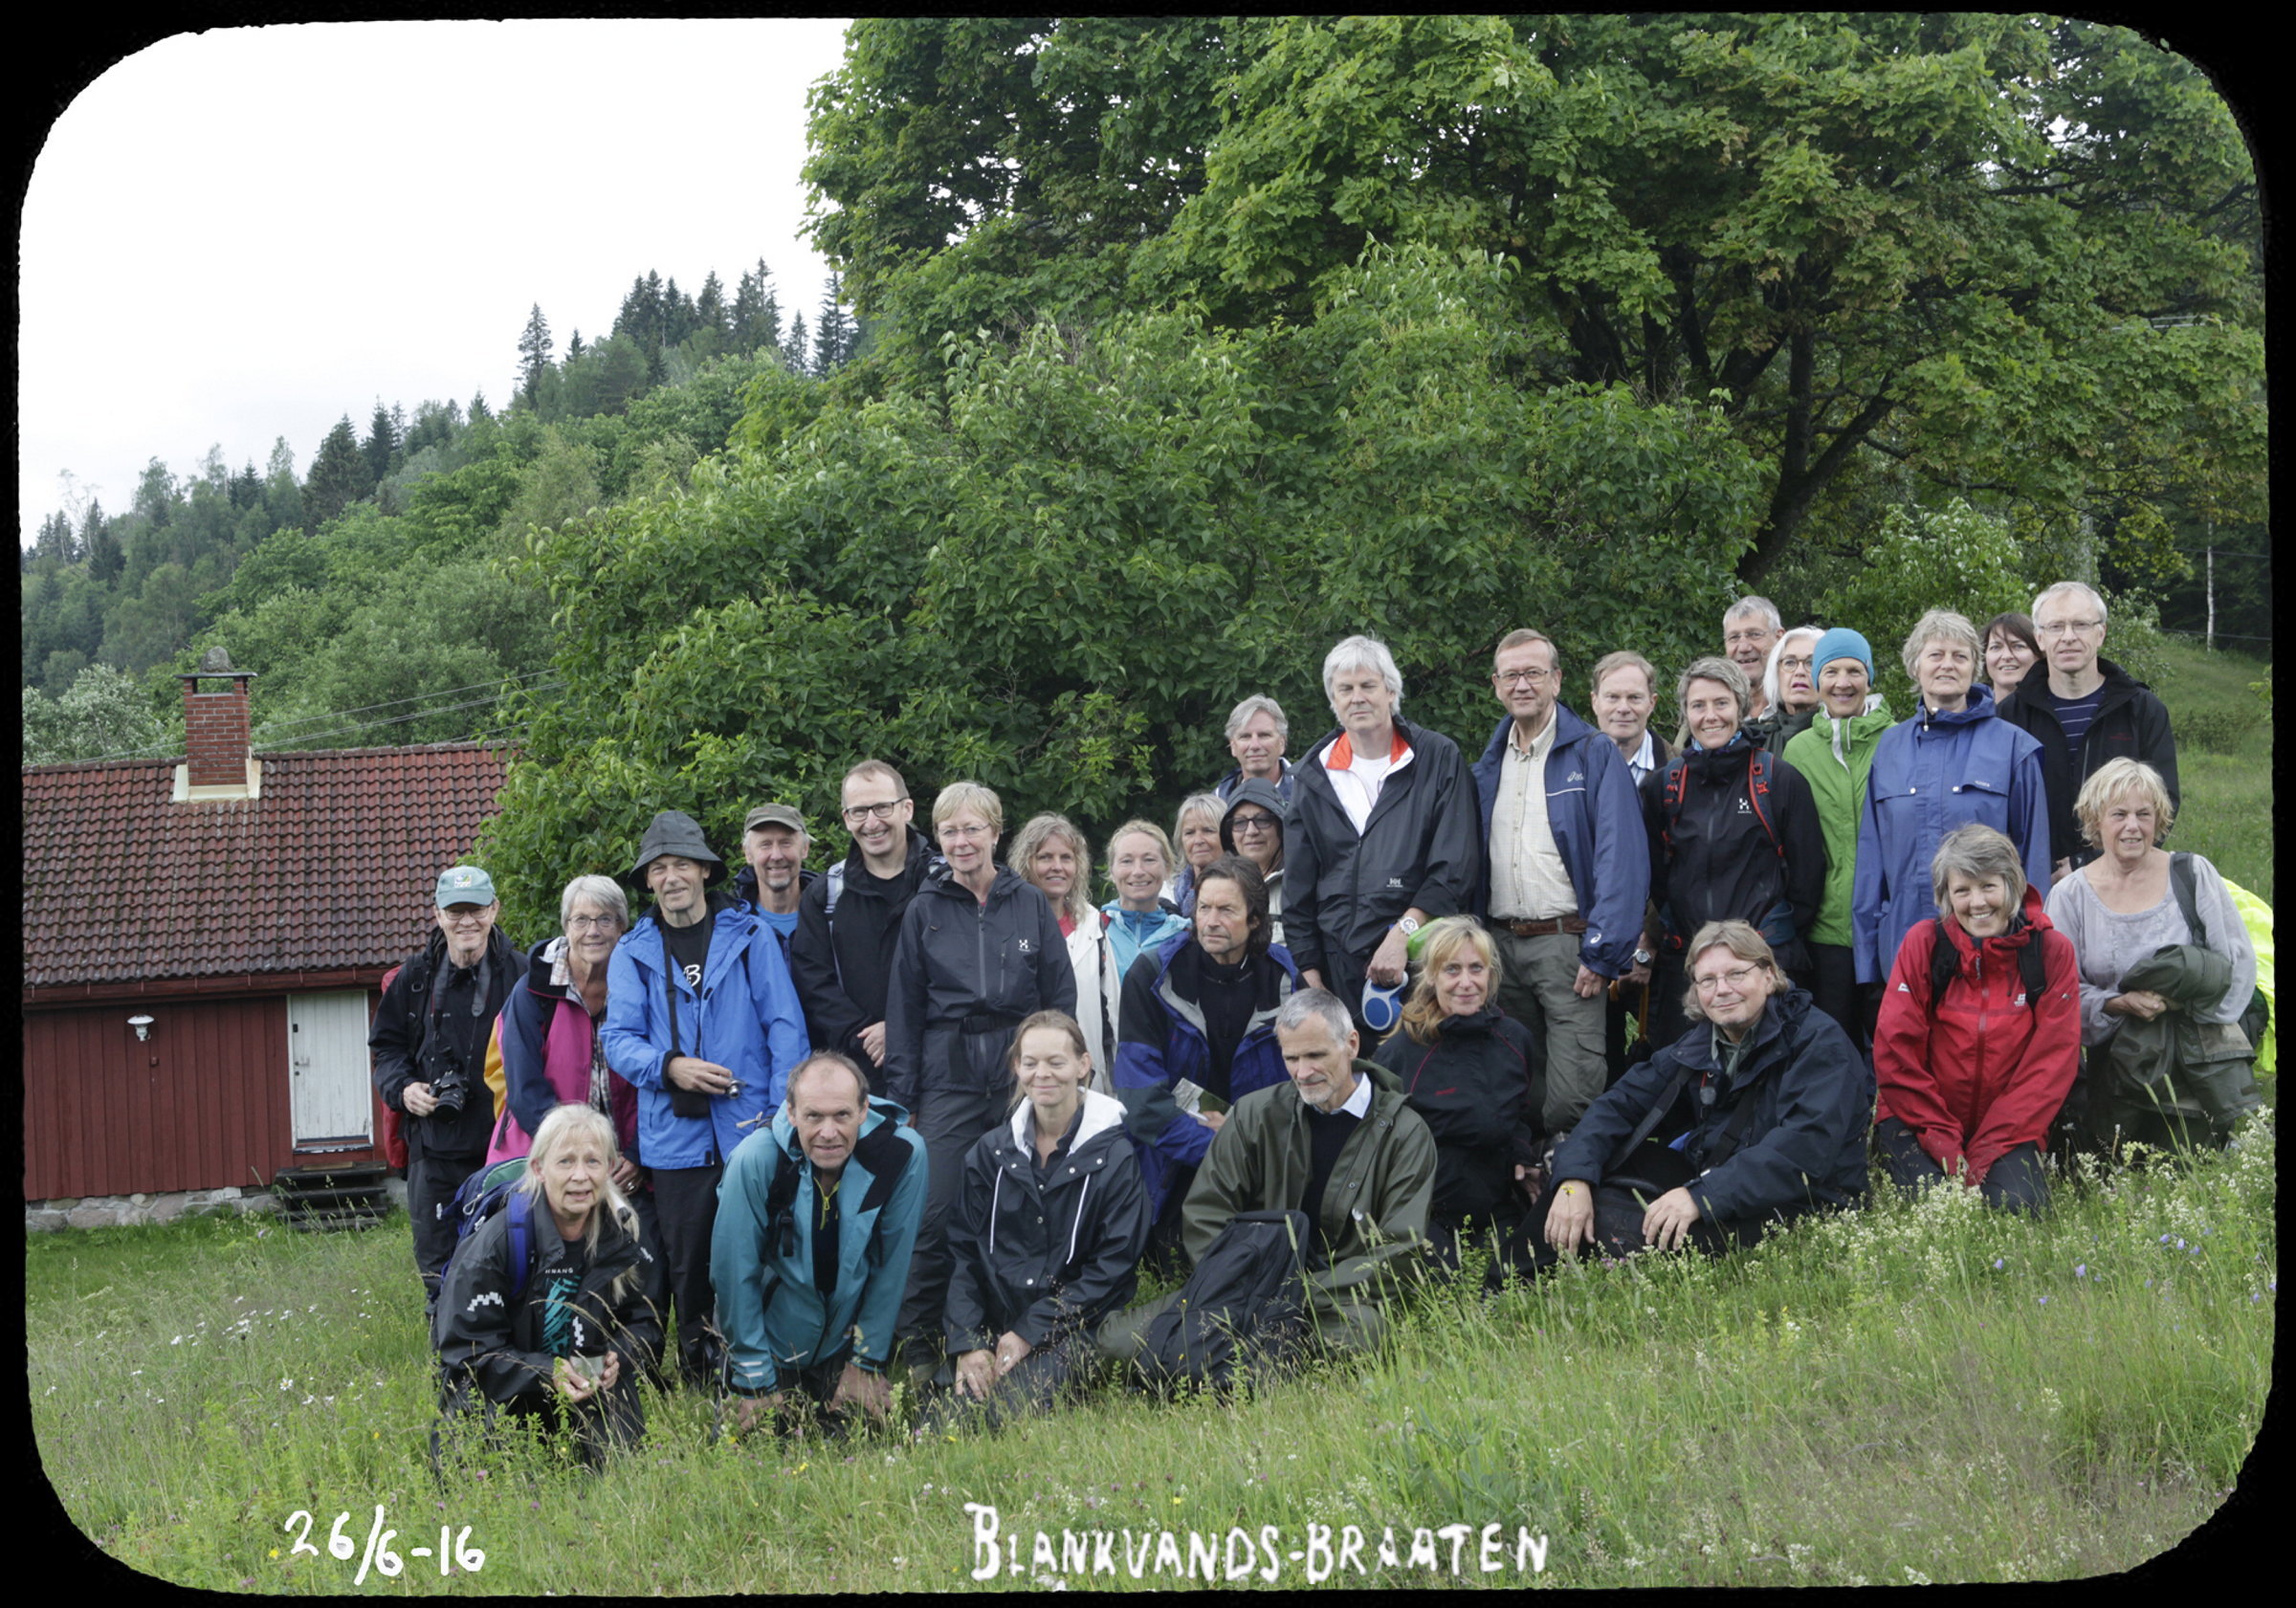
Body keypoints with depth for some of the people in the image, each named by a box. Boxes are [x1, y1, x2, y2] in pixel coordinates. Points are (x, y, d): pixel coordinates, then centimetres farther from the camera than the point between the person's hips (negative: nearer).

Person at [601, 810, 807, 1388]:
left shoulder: (750, 936, 5)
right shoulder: (633, 953, 10)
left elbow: (785, 1025, 2)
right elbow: (619, 1037, 4)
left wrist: (783, 1111, -8)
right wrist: (669, 1066, -16)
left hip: (751, 1128, -1)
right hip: (675, 1138, 2)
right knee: (686, 1263, 5)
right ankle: (700, 1376, 16)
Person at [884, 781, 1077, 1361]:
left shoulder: (1031, 905, 7)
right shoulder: (924, 911, 8)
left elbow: (1061, 998, 9)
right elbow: (904, 1008, 9)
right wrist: (902, 1095, 3)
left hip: (1021, 1074, 0)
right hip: (948, 1080, 0)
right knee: (934, 1219, -7)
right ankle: (918, 1350, 3)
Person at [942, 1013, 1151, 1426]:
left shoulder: (1114, 1157, 0)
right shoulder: (991, 1151, 11)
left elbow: (1113, 1265, -5)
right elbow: (963, 1251, 6)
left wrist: (1030, 1332, -11)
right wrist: (968, 1342, -9)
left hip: (1069, 1327, -2)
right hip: (991, 1324, 3)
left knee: (1010, 1411, -30)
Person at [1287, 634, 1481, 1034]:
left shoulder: (1439, 758, 4)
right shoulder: (1313, 776, 12)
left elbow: (1457, 865, -4)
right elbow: (1298, 886, 12)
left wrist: (1403, 933, -13)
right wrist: (1309, 971, 4)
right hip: (1338, 967, 2)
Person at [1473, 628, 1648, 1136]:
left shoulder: (1595, 755, -3)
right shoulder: (1489, 764, 15)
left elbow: (1621, 859, -11)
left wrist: (1602, 954, -17)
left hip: (1565, 942, -5)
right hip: (1501, 944, 6)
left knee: (1571, 1095, -11)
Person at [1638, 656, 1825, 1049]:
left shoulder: (1779, 780, 3)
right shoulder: (1663, 785, 11)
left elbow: (1808, 874, 4)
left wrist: (1780, 937, 2)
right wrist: (1653, 935, 10)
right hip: (1681, 961, 3)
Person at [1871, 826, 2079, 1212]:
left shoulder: (2051, 950, -2)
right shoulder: (1923, 943, -5)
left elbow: (2053, 1059, -5)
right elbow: (1894, 1052, -6)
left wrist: (1989, 1149, -12)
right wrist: (1941, 1140, -14)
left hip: (2008, 1128, 1)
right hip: (1920, 1120, -1)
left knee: (2017, 1204, -25)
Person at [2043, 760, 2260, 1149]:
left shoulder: (2194, 874, 2)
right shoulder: (2069, 896, 2)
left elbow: (2240, 961, 1)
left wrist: (2181, 1000, -14)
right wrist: (2121, 1004, -19)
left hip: (2203, 1056, 0)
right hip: (2119, 1066, 0)